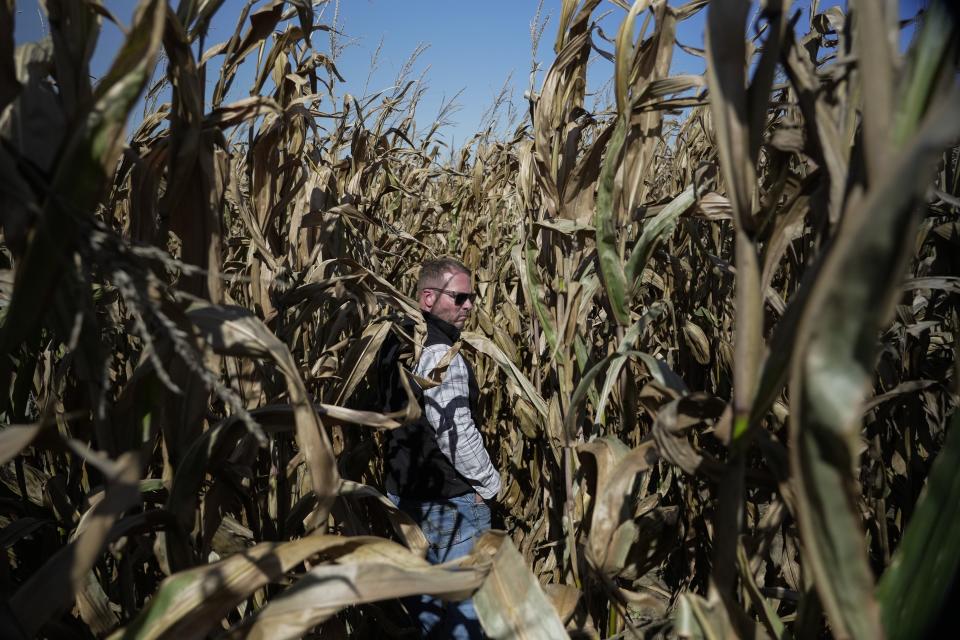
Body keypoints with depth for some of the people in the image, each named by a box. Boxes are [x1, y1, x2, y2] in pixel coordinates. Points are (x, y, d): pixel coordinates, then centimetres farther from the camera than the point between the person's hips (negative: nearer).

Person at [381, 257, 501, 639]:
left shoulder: (398, 347, 8)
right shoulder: (439, 355, -22)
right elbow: (456, 433, -25)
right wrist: (489, 483, -10)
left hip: (405, 496, 9)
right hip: (448, 505, -9)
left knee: (423, 606, 20)